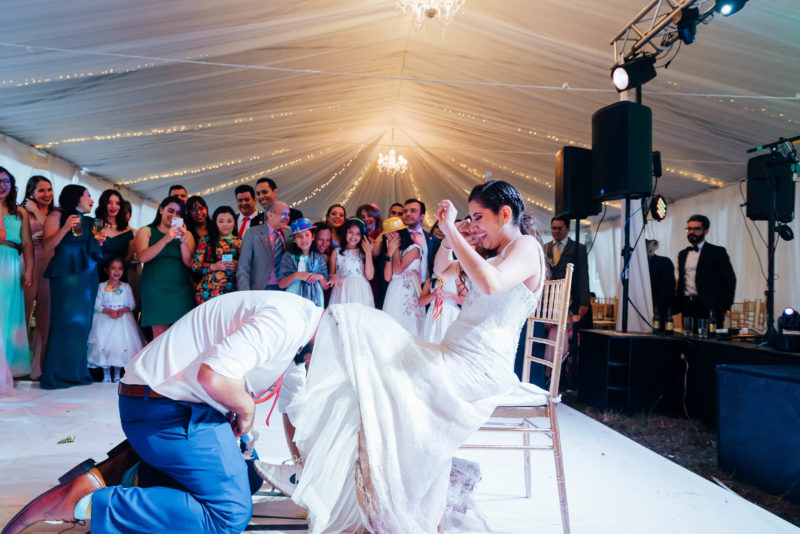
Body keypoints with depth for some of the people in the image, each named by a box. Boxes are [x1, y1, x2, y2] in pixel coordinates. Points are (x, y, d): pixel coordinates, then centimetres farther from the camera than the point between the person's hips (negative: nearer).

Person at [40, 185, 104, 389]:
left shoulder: (86, 221, 19)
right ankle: (57, 375, -3)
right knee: (65, 320, -9)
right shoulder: (57, 216, 0)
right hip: (66, 274, -7)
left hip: (87, 275, 7)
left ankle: (76, 372, 12)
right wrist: (65, 228, -22)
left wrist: (97, 241, 8)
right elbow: (48, 245, -10)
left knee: (82, 322, 6)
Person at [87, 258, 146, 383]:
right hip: (105, 321, -1)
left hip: (122, 321, 1)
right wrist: (109, 311, -17)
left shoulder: (126, 287, 6)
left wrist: (123, 310, -13)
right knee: (104, 345, -3)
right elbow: (96, 304, -3)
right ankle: (106, 375, 10)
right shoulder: (101, 287, 2)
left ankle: (117, 374, 12)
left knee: (121, 346, -1)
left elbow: (132, 304, 6)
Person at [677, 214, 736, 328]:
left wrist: (724, 307, -9)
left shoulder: (717, 252, 1)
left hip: (710, 309, -4)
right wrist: (679, 306, 13)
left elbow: (730, 280, -2)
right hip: (687, 308, 4)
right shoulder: (682, 254, 17)